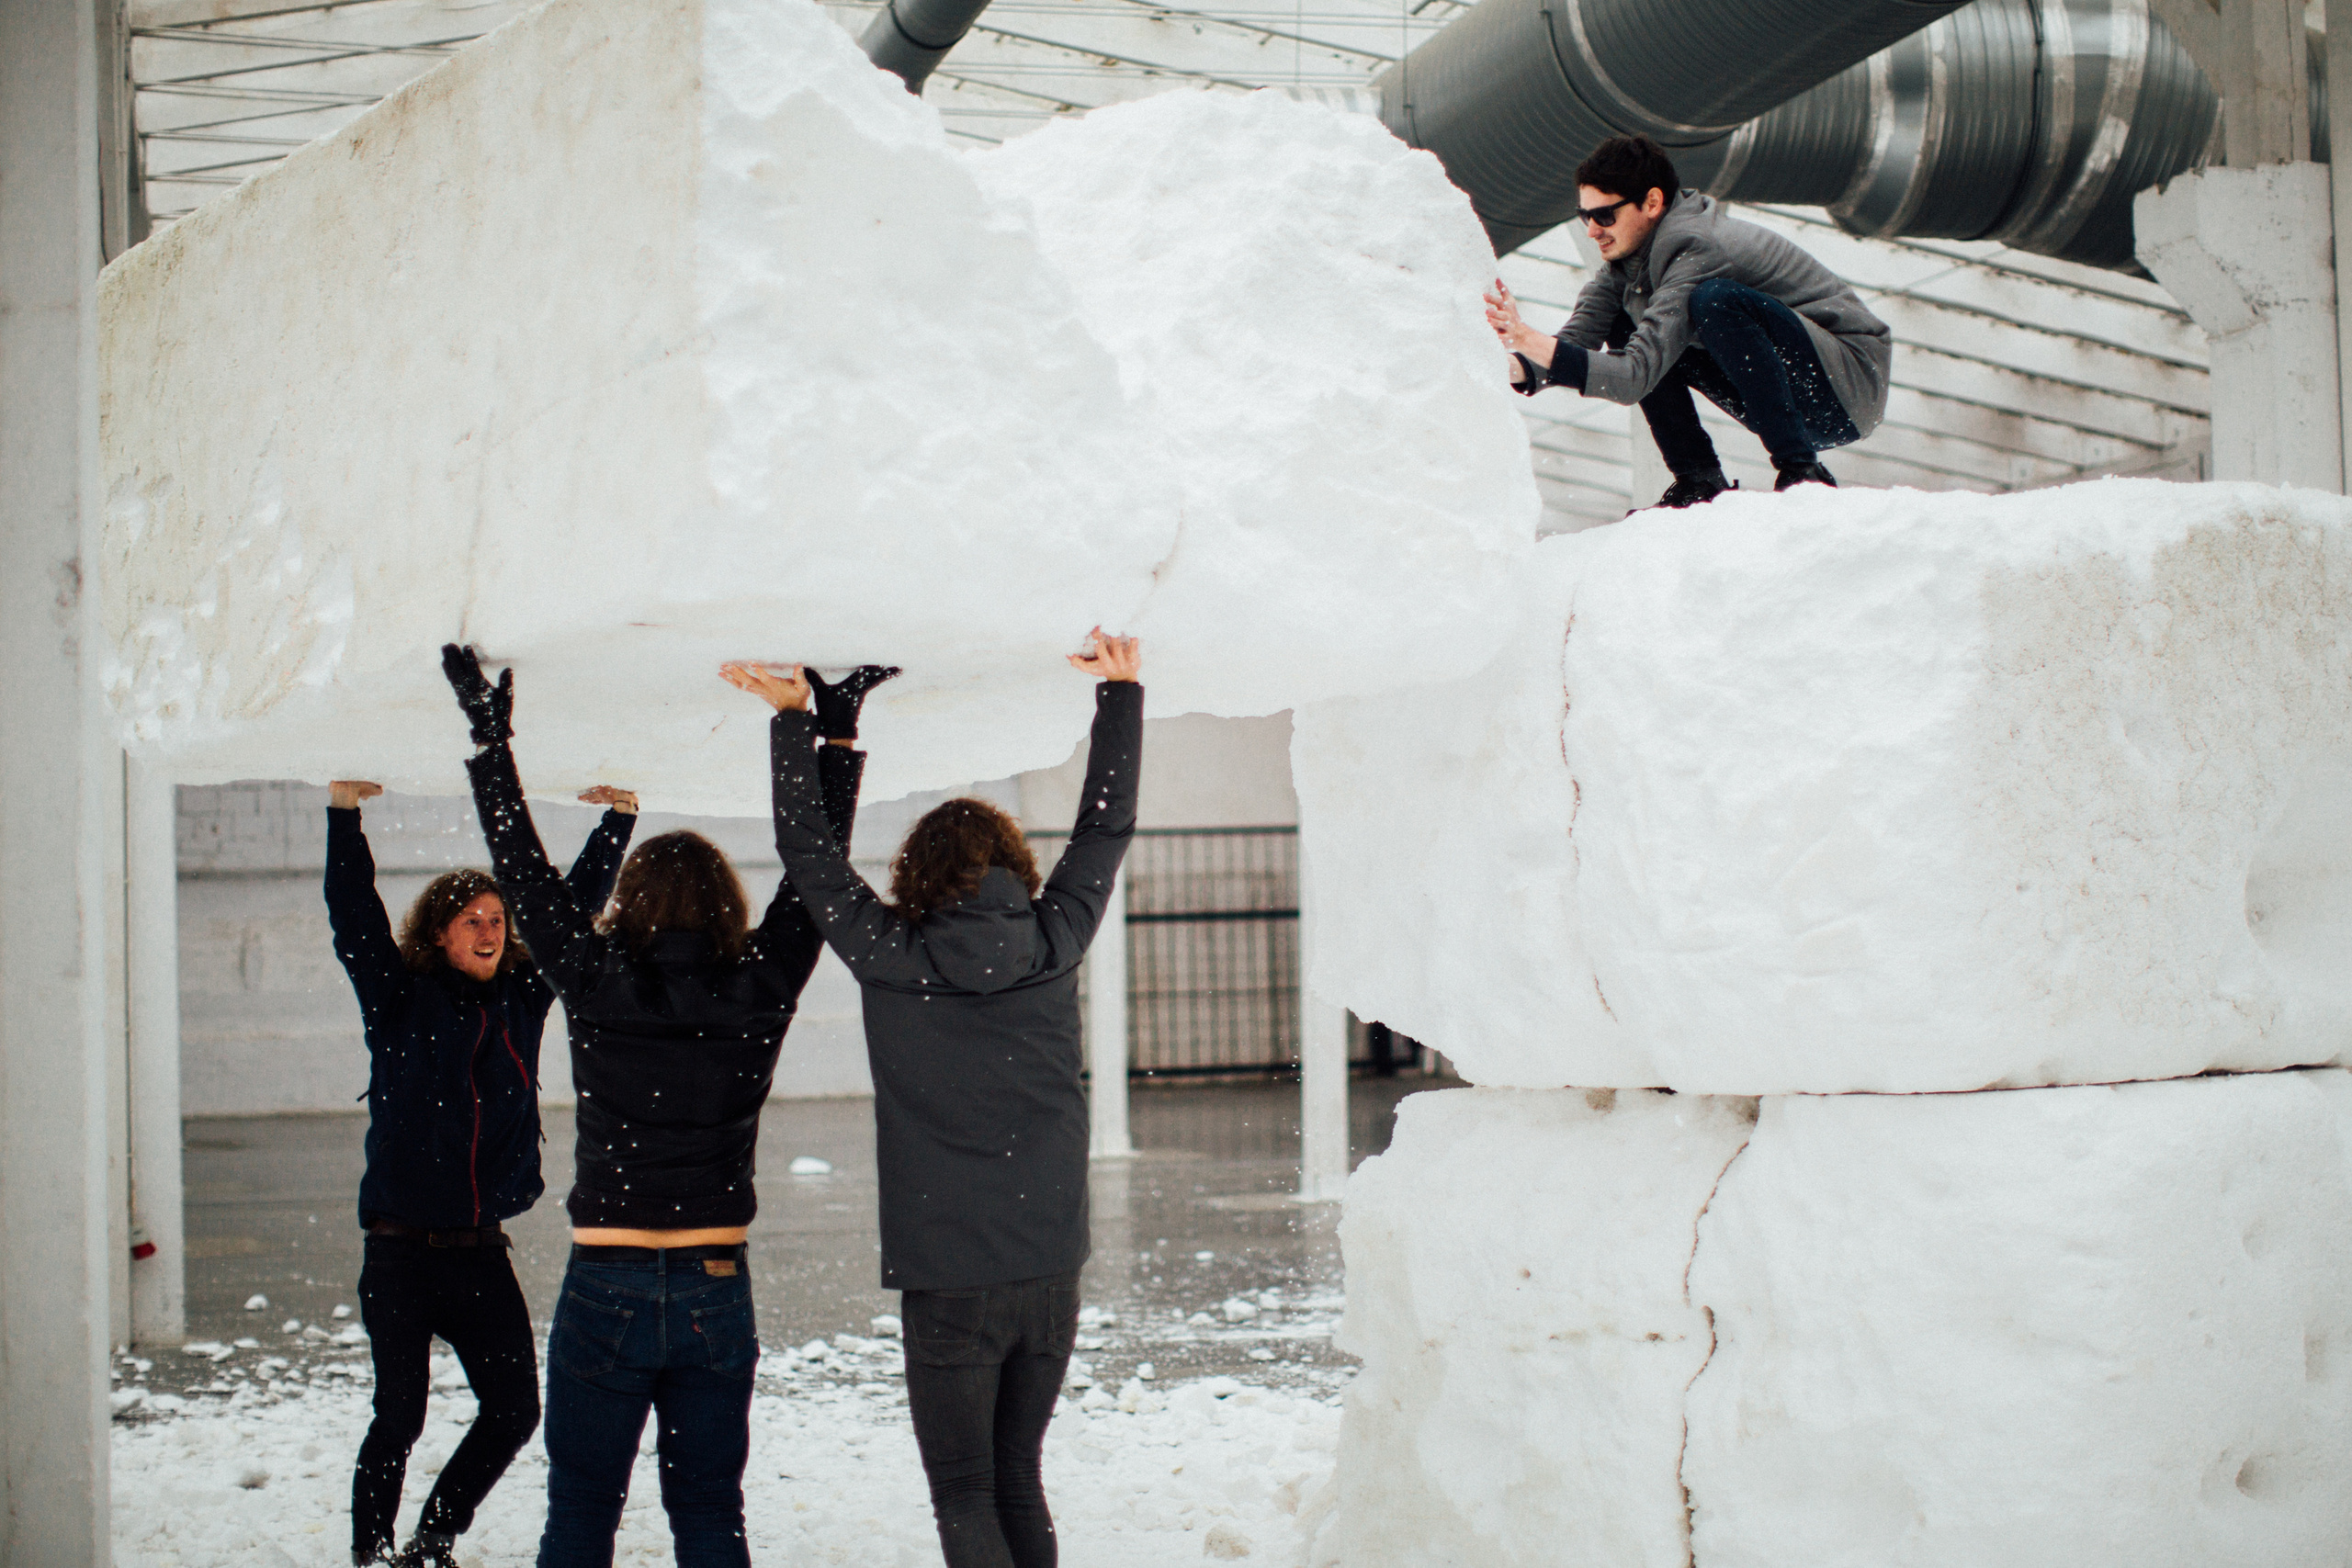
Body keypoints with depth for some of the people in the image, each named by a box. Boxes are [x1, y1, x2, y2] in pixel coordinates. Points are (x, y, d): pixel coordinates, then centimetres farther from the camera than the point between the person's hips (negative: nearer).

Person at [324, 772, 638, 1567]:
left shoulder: (522, 1000, 9)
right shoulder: (402, 1002, 0)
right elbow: (353, 918, -10)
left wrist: (616, 820, 15)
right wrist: (343, 813, -17)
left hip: (482, 1253, 4)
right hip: (402, 1252, -4)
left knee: (513, 1409, 4)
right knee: (400, 1415, -4)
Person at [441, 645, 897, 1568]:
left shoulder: (595, 986, -8)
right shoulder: (759, 995, -4)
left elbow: (522, 870, 1)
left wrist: (490, 735, 10)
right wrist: (835, 738, 13)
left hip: (606, 1286, -2)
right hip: (717, 1288, 2)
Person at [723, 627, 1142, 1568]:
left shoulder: (889, 960, -6)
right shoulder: (1052, 946, 1)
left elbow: (809, 855, 7)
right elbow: (1106, 828, 14)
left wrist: (794, 718, 16)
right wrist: (1121, 691, 24)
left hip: (947, 1286, -3)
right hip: (1050, 1274, 3)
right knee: (1018, 1480, 16)